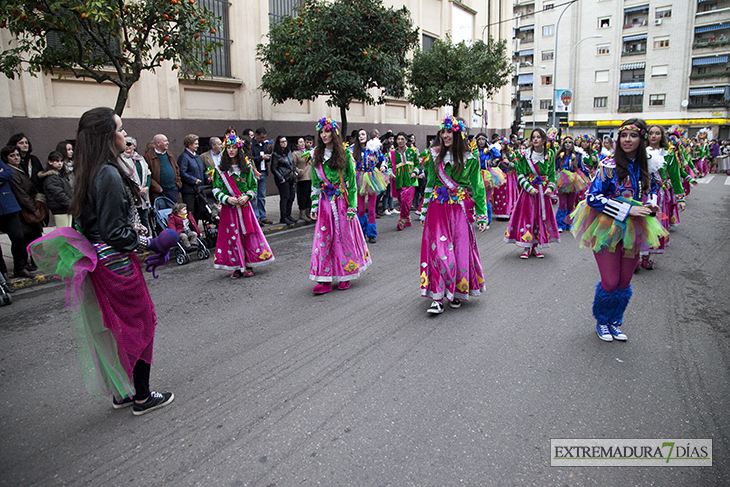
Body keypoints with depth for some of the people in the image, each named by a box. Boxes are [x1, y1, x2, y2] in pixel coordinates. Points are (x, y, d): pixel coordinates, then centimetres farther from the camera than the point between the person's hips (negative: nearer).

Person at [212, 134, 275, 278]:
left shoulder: (246, 168, 5)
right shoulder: (220, 169, 2)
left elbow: (253, 186, 8)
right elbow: (216, 189, 1)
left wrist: (247, 196, -10)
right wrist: (228, 199, -15)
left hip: (245, 206, 1)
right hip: (228, 207, -1)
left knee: (248, 234, 1)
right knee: (232, 235, 1)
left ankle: (248, 266, 11)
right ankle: (236, 267, 11)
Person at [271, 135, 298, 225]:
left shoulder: (289, 152, 14)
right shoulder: (276, 154, -7)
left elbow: (293, 163, 24)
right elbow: (273, 168, -8)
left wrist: (294, 172, 11)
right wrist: (281, 178, -12)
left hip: (290, 178, 7)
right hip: (283, 179, -7)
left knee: (291, 196, 7)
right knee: (285, 197, -7)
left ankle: (288, 215, 19)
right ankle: (283, 218, 1)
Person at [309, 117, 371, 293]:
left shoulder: (345, 154, -4)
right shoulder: (317, 155, 7)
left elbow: (352, 181, -5)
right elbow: (315, 184, 11)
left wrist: (352, 206, -10)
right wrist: (314, 206, 6)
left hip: (342, 201, -3)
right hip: (325, 203, 3)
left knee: (345, 236, 4)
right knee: (323, 238, -1)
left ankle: (346, 275, 19)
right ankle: (325, 280, 4)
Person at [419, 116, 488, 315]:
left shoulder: (470, 158, 0)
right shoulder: (435, 156, 7)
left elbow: (478, 187, 2)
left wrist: (482, 215, -1)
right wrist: (424, 212, 11)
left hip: (460, 209, -1)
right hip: (437, 209, 1)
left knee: (460, 250, 3)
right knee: (439, 250, -5)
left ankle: (456, 292, 21)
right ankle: (438, 297, -2)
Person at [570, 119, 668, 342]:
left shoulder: (646, 167, 5)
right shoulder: (609, 166, -13)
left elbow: (651, 191, 22)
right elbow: (593, 197, -18)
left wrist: (651, 207, -1)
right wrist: (627, 210, -22)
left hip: (633, 231, 5)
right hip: (608, 228, -5)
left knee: (624, 282, 10)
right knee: (610, 282, -3)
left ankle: (614, 321, 30)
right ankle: (601, 321, 22)